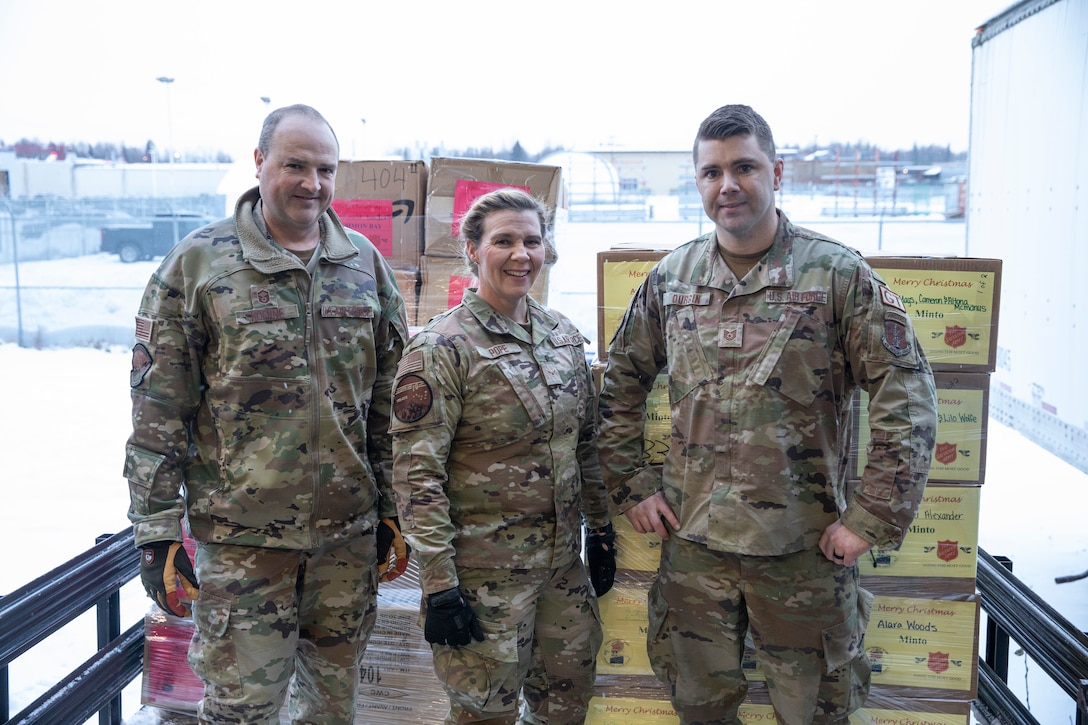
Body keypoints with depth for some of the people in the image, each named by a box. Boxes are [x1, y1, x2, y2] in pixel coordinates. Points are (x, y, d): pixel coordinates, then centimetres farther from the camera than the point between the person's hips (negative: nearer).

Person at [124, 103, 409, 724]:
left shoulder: (366, 263, 6)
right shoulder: (197, 263, -4)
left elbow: (391, 397, 9)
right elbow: (158, 411, -5)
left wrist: (394, 507, 8)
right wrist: (158, 531, -8)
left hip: (350, 530, 3)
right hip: (241, 533, -3)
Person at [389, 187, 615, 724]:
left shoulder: (564, 336, 6)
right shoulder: (441, 348, -14)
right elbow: (416, 474, -17)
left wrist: (600, 530, 14)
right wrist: (439, 586, -19)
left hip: (562, 559, 6)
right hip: (484, 569, -6)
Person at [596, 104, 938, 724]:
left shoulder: (838, 274, -8)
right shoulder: (670, 278, 4)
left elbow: (908, 395, -10)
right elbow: (621, 384, 13)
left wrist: (871, 518, -13)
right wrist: (631, 486, 6)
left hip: (805, 546, -3)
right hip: (692, 537, 3)